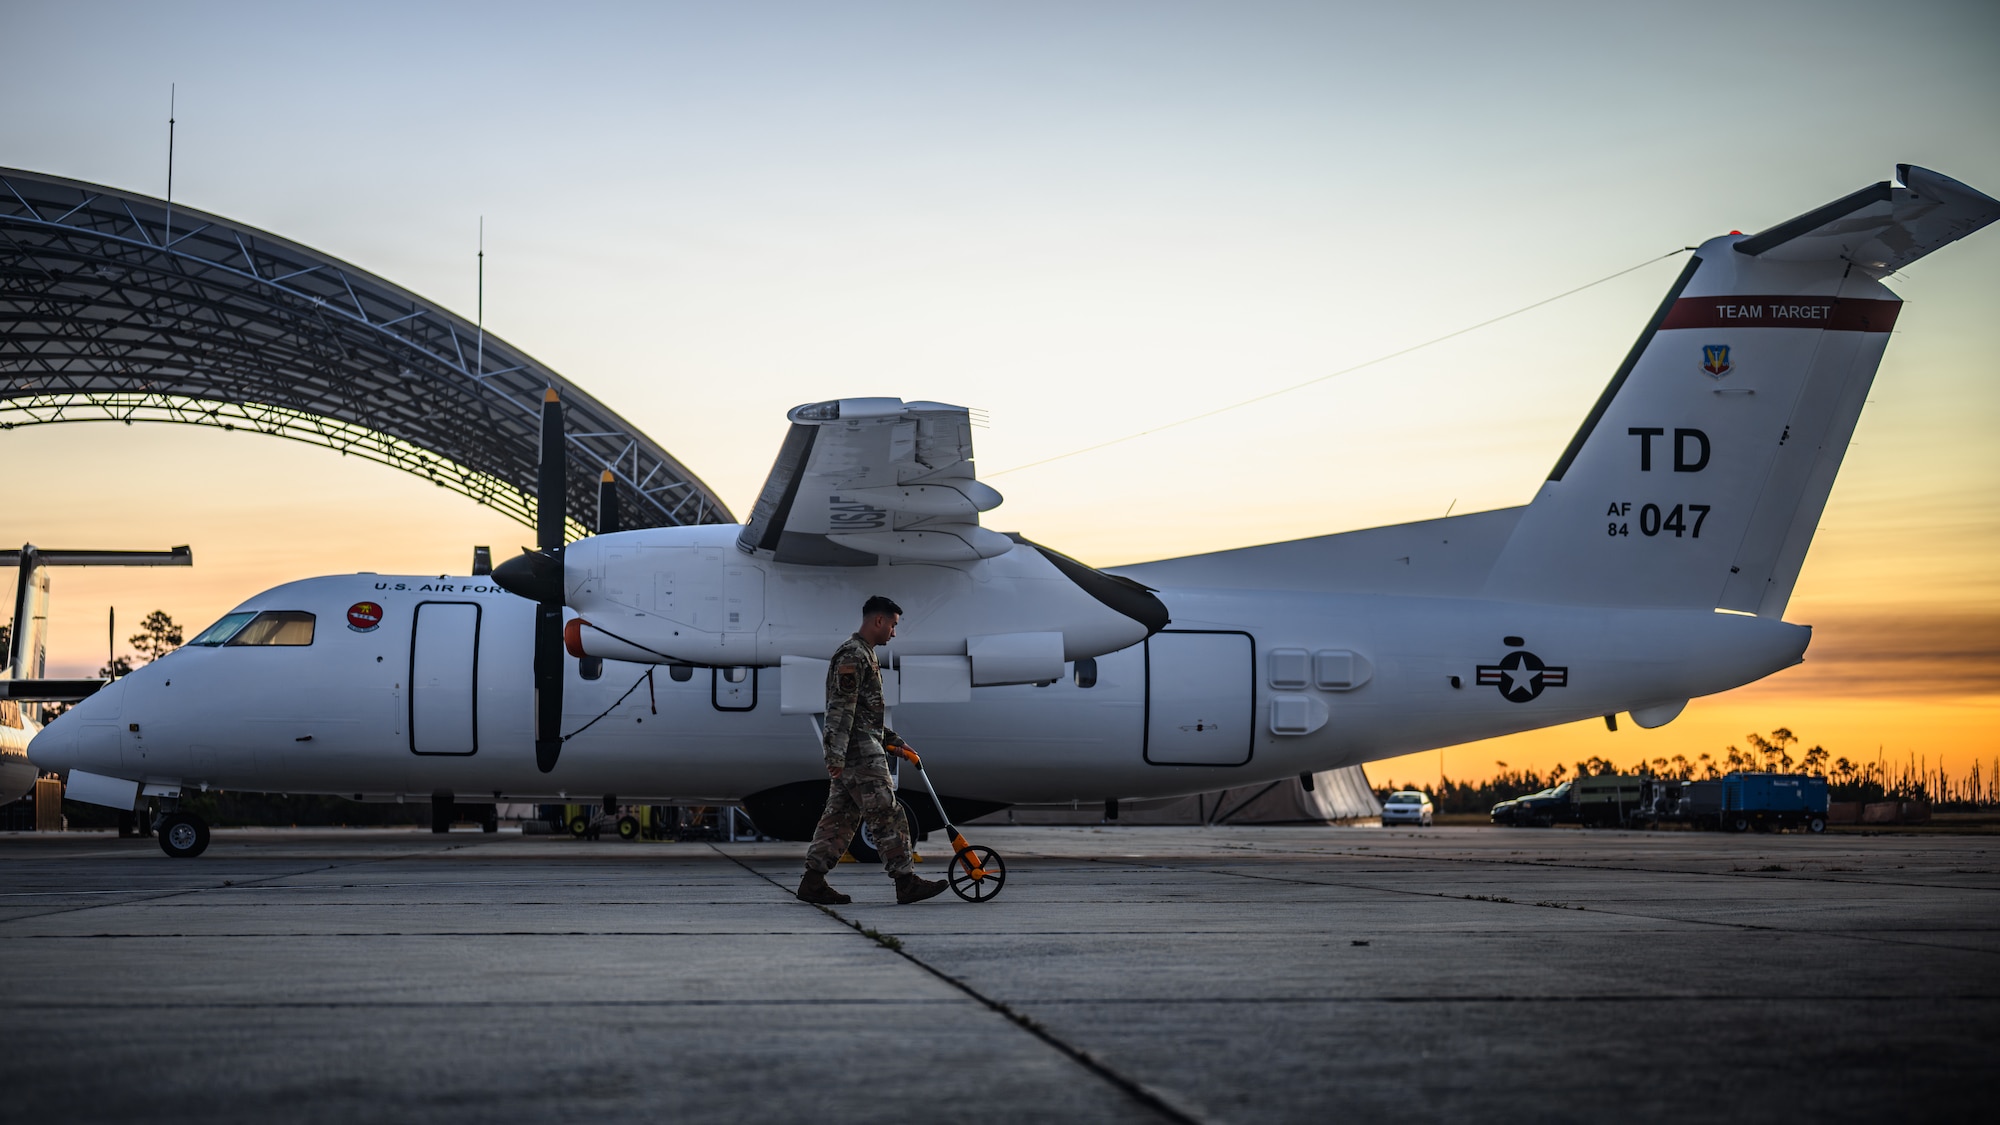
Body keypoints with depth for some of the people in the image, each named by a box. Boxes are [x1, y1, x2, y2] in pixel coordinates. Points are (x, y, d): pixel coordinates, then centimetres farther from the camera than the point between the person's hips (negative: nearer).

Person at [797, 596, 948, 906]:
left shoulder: (862, 654, 21)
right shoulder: (853, 656, -13)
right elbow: (840, 708, -20)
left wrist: (891, 740, 27)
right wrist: (836, 754, -25)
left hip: (849, 754, 11)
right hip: (860, 753, -11)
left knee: (840, 817, 8)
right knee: (887, 816, -8)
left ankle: (813, 880, 7)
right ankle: (906, 882, -6)